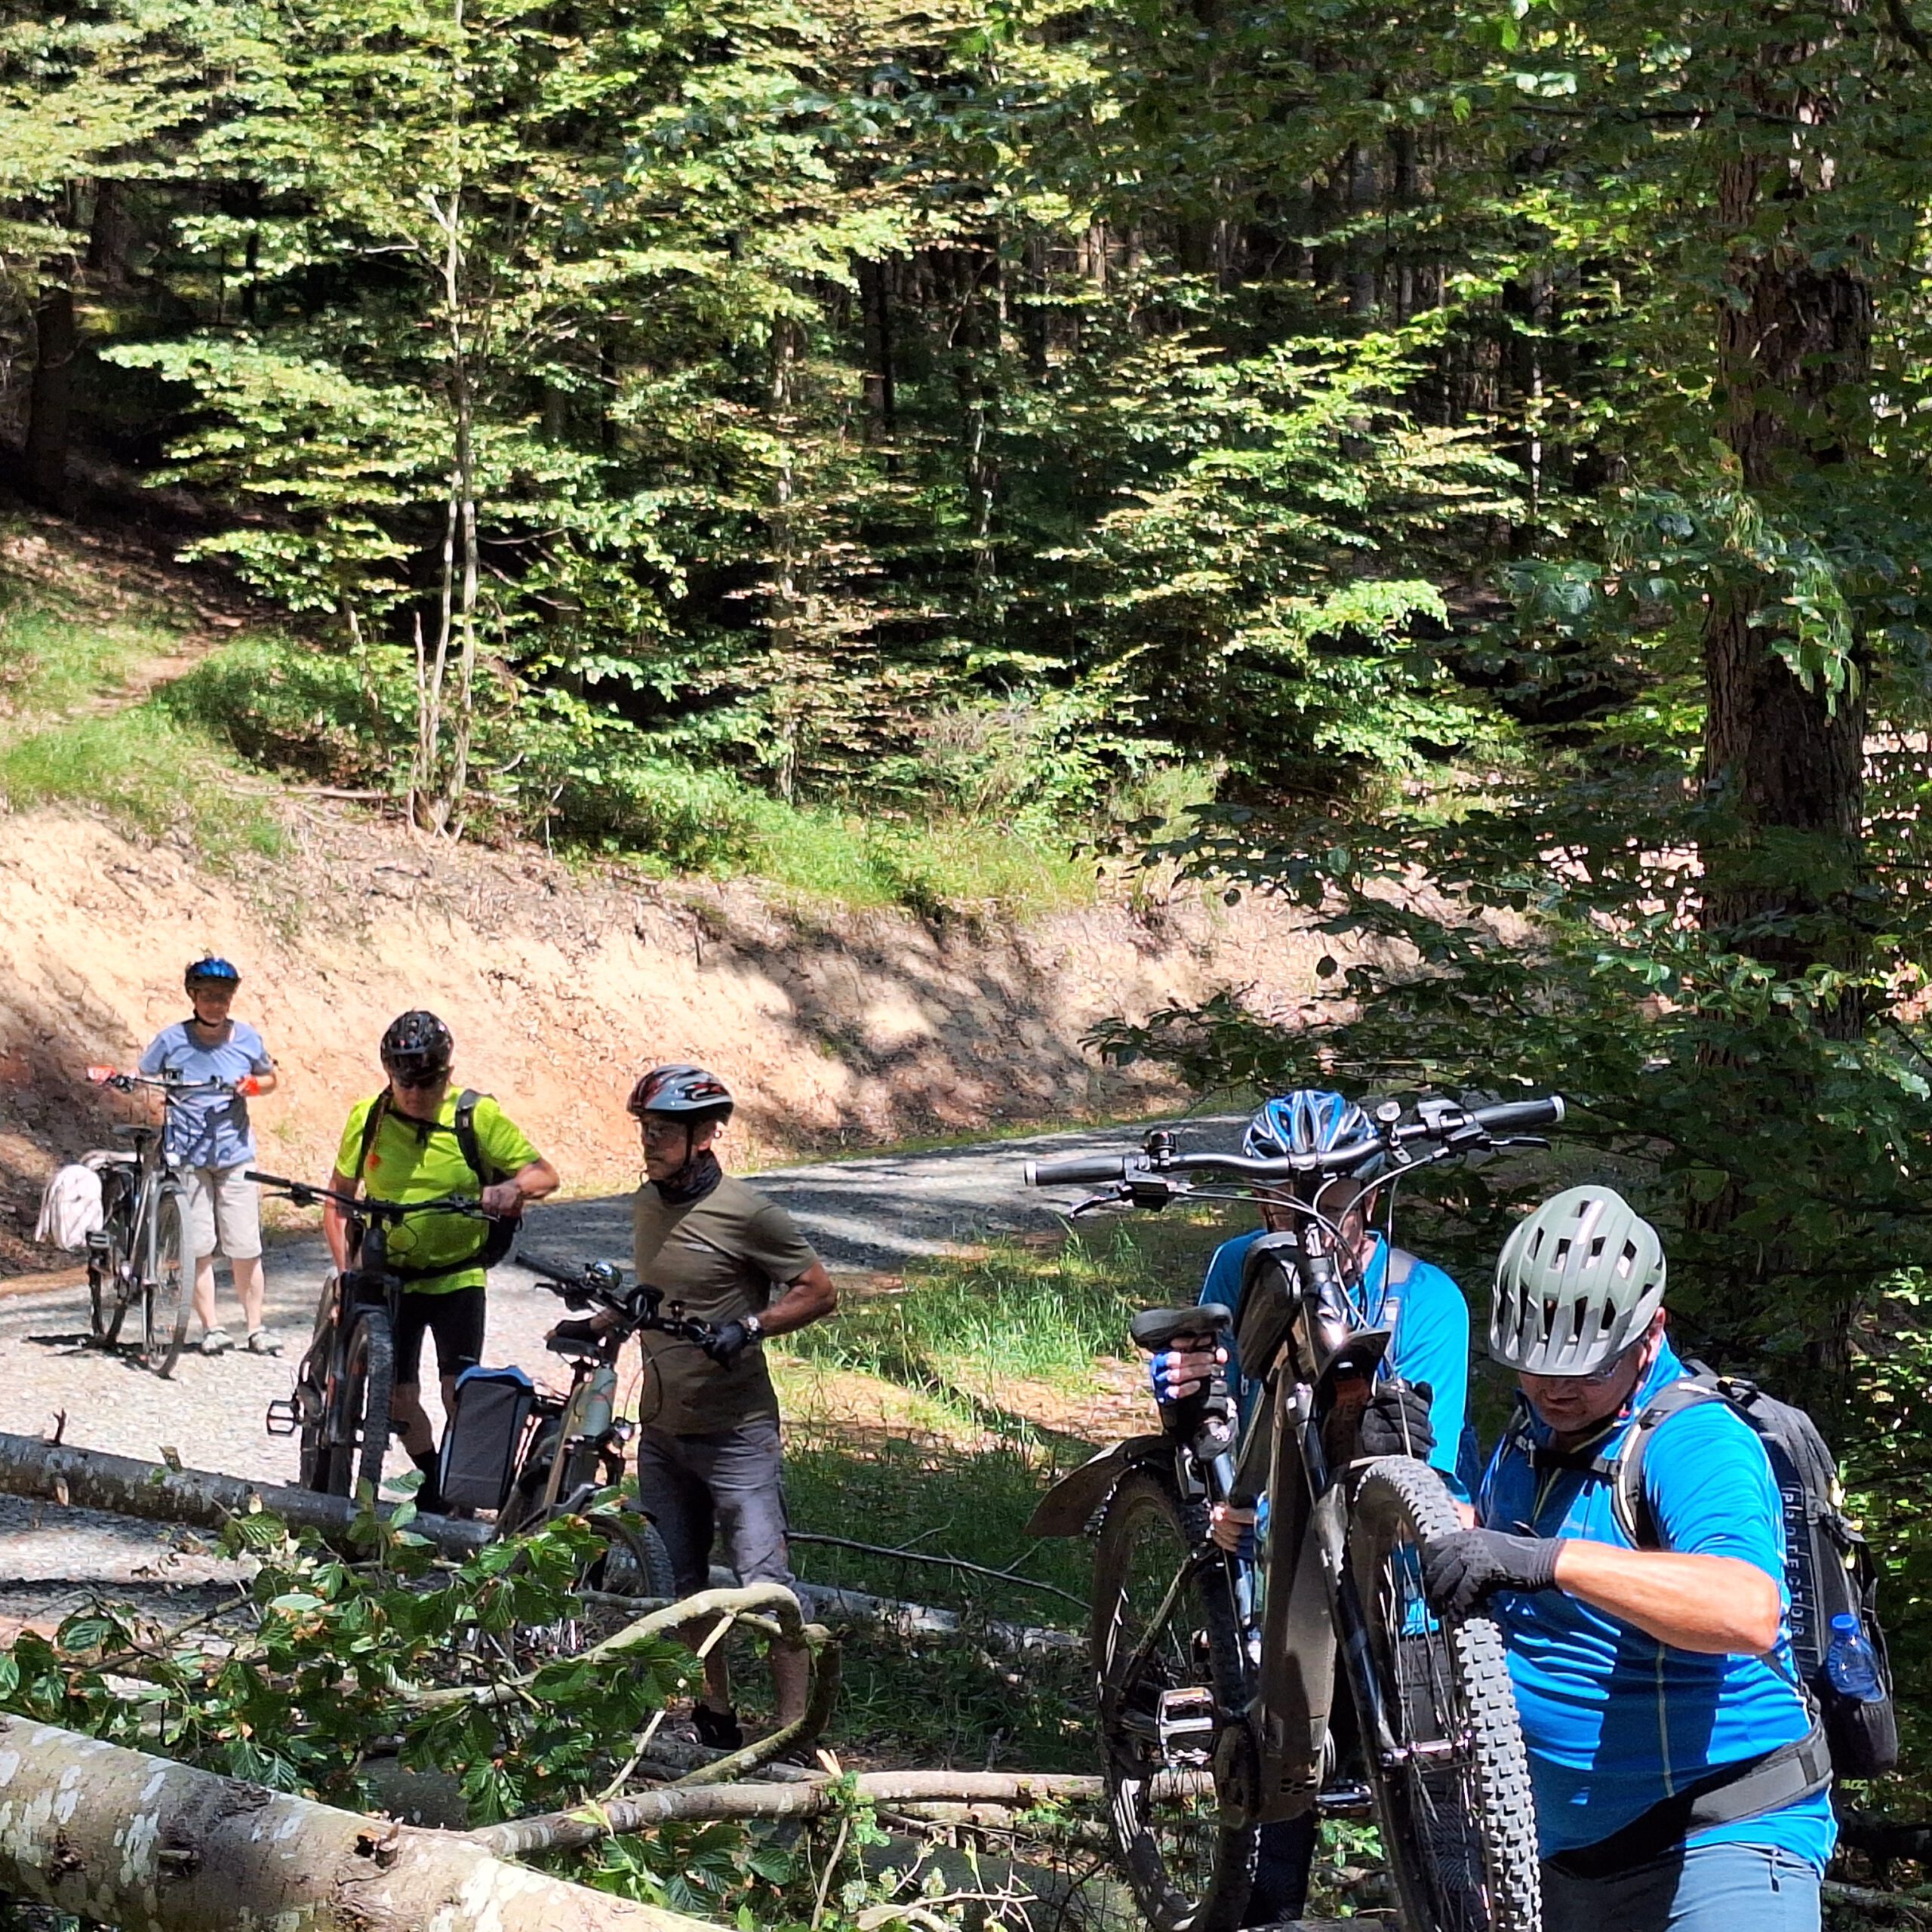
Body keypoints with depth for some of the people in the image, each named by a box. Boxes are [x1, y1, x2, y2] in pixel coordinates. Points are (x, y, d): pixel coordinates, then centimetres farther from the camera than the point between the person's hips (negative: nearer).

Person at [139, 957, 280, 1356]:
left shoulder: (246, 1038, 2)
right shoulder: (171, 1040, -3)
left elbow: (270, 1079, 17)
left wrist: (253, 1085, -5)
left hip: (236, 1153, 1)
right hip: (187, 1156, -1)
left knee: (246, 1248, -1)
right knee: (198, 1247, -2)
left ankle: (255, 1328, 9)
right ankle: (210, 1328, 7)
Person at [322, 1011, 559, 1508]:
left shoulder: (478, 1117, -9)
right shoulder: (367, 1118, -4)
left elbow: (545, 1174, -6)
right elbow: (338, 1201, 5)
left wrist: (513, 1188, -29)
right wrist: (346, 1265, -9)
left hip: (457, 1276, -2)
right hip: (390, 1276, 2)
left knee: (459, 1391, -14)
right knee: (399, 1398, 4)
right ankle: (432, 1478, 29)